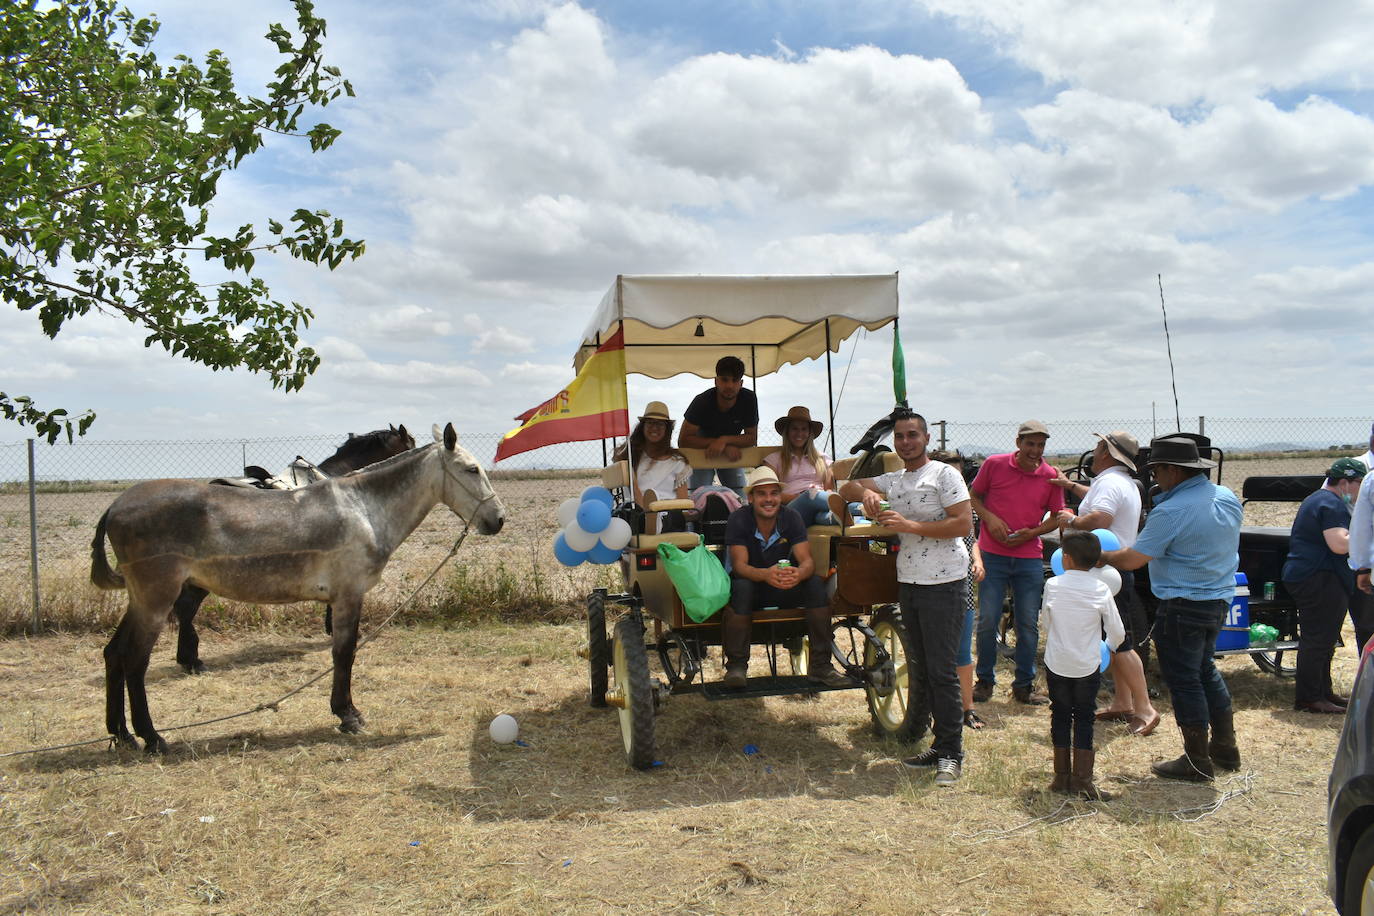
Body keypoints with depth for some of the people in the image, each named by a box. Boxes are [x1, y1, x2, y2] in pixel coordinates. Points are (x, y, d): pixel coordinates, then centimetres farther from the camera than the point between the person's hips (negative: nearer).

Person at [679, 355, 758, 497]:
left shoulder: (749, 399, -22)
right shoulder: (702, 401, -27)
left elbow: (752, 438, -14)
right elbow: (683, 440, -28)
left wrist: (724, 440, -32)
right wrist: (722, 445, -31)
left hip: (732, 452, 2)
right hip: (702, 451, -2)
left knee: (740, 499, -4)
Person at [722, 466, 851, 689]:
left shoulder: (791, 518, -8)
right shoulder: (739, 519, -15)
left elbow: (807, 561, -18)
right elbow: (739, 565, -25)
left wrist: (798, 574, -44)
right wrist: (766, 574, -48)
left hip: (784, 588, 3)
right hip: (751, 582, -3)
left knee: (815, 585, -24)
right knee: (741, 588, -36)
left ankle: (820, 666, -17)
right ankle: (736, 666, -26)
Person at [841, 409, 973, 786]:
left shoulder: (944, 474, -5)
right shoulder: (893, 480, 16)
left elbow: (964, 524, -14)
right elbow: (847, 487, 18)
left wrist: (912, 525, -19)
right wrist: (865, 491, -5)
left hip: (943, 584, -7)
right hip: (908, 582, 7)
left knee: (941, 670, -5)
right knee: (918, 667, 12)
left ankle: (950, 753, 3)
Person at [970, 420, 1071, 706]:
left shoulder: (1051, 476, 1)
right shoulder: (994, 465, -3)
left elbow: (1057, 517, 8)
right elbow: (974, 495, 8)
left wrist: (1033, 532, -9)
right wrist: (988, 517, -11)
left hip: (1030, 559, 2)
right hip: (992, 555, -2)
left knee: (1029, 625, 7)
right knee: (987, 621, 0)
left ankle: (1024, 685, 21)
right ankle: (984, 681, 17)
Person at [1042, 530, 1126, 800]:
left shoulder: (1053, 585, -7)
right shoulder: (1101, 590, -8)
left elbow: (1046, 625, 4)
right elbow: (1118, 633, -1)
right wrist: (1108, 646, 21)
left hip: (1056, 665, 1)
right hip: (1087, 666, -1)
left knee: (1060, 718, 12)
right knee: (1084, 721, 8)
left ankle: (1062, 777, 18)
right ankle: (1082, 781, 9)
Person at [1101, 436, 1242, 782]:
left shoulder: (1171, 512, -22)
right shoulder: (1228, 498, 4)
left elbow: (1131, 560, -20)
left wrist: (1096, 557, -3)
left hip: (1183, 607, -9)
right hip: (1219, 599, 9)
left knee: (1183, 680, 3)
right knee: (1205, 670, 23)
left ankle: (1198, 762, 12)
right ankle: (1225, 747, 32)